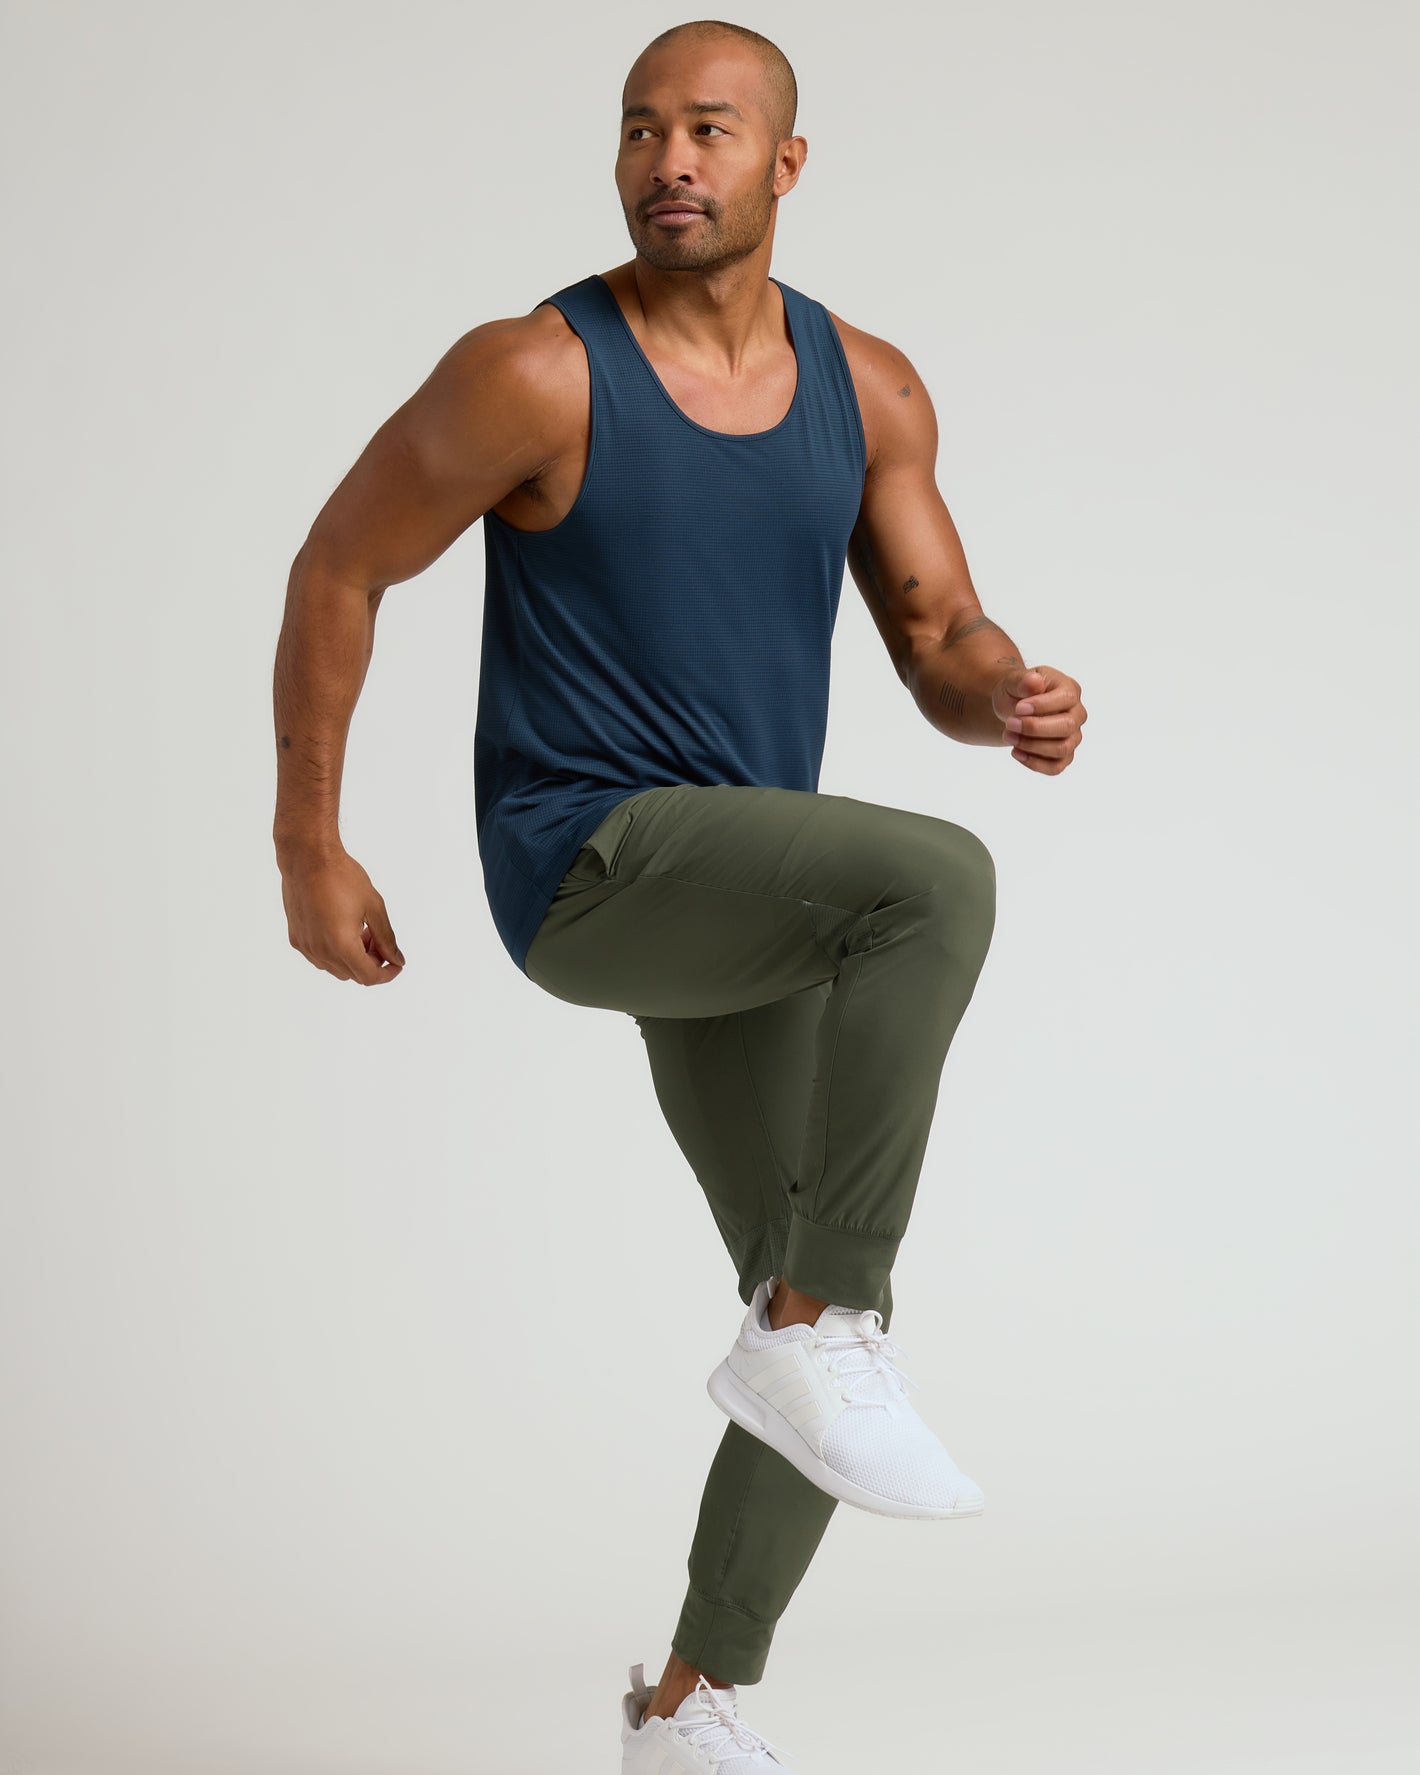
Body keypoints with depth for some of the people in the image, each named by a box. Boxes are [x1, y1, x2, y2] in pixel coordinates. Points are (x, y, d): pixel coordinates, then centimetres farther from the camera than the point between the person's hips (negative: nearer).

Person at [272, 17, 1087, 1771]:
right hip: (589, 864, -6)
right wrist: (307, 850, -3)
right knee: (938, 879, -32)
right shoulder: (535, 372, -12)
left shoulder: (869, 388, 4)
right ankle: (810, 1334, -21)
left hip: (742, 901, 6)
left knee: (832, 1325, 5)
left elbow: (943, 649, 6)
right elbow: (336, 566, -3)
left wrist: (1021, 704, -19)